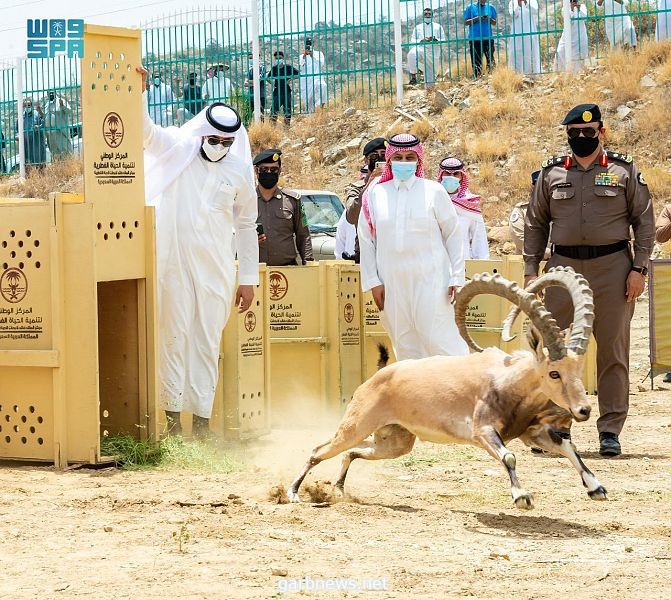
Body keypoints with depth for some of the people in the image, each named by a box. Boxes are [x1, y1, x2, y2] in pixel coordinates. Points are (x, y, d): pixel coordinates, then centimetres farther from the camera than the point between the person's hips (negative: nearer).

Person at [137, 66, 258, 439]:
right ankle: (173, 413, -4)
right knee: (174, 335, -4)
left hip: (216, 267, 2)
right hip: (173, 263, -2)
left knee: (208, 341, 2)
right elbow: (143, 128, -12)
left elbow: (246, 226, 11)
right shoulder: (175, 149, 1)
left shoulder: (239, 171, 5)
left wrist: (249, 279, 9)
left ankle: (203, 417, 4)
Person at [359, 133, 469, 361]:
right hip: (392, 282, 3)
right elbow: (366, 239, 10)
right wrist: (372, 281, 4)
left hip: (430, 280, -3)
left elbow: (453, 235, 4)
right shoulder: (376, 194, 7)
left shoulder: (434, 192, 2)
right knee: (405, 345, 4)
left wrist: (457, 277, -2)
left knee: (438, 339, -10)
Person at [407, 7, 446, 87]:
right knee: (412, 54, -35)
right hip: (420, 48, -1)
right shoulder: (418, 27, 15)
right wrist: (421, 41, -11)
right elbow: (412, 41, 9)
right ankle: (413, 76, -32)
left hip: (432, 53, 1)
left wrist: (435, 39, -14)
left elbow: (443, 40, 8)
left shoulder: (438, 27, 14)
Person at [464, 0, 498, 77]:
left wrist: (489, 19, -9)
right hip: (474, 38, -1)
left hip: (488, 38, 1)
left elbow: (494, 23, 13)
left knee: (490, 59, -6)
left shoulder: (490, 7, 12)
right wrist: (476, 19, -13)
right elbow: (466, 22, 2)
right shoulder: (470, 7, 7)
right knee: (476, 61, -3)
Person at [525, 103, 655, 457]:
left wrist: (638, 268, -5)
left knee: (612, 351, 1)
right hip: (564, 266, 2)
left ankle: (610, 430, 6)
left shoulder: (624, 171, 4)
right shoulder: (551, 174, 10)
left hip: (612, 268, -2)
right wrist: (530, 270, 5)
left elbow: (644, 221, 4)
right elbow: (535, 224, 14)